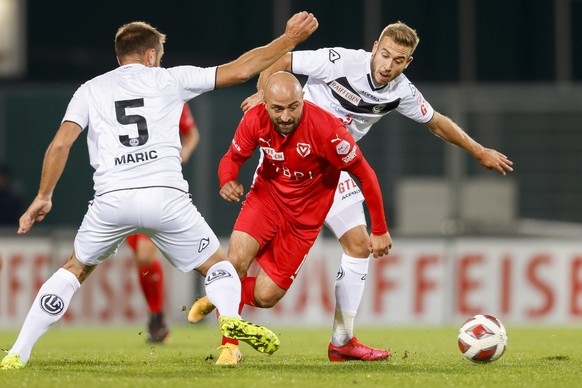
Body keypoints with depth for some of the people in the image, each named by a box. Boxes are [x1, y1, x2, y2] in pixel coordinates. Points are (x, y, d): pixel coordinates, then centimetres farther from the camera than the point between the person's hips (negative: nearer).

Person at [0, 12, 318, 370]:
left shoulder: (90, 90, 16)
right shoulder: (168, 79, 12)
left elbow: (60, 145, 6)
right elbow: (239, 71, 11)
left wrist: (43, 197, 15)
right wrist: (290, 39, 20)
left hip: (112, 200, 1)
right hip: (166, 198, -1)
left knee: (75, 270, 22)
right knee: (218, 266, 16)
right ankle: (230, 318, -17)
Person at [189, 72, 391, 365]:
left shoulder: (326, 129, -29)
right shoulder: (255, 121, -19)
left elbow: (365, 175, -16)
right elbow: (232, 157, 0)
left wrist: (380, 231, -10)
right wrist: (227, 182, -25)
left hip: (304, 216, -2)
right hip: (266, 195, 2)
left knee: (264, 297, -4)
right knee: (236, 260, -23)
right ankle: (229, 346, -3)